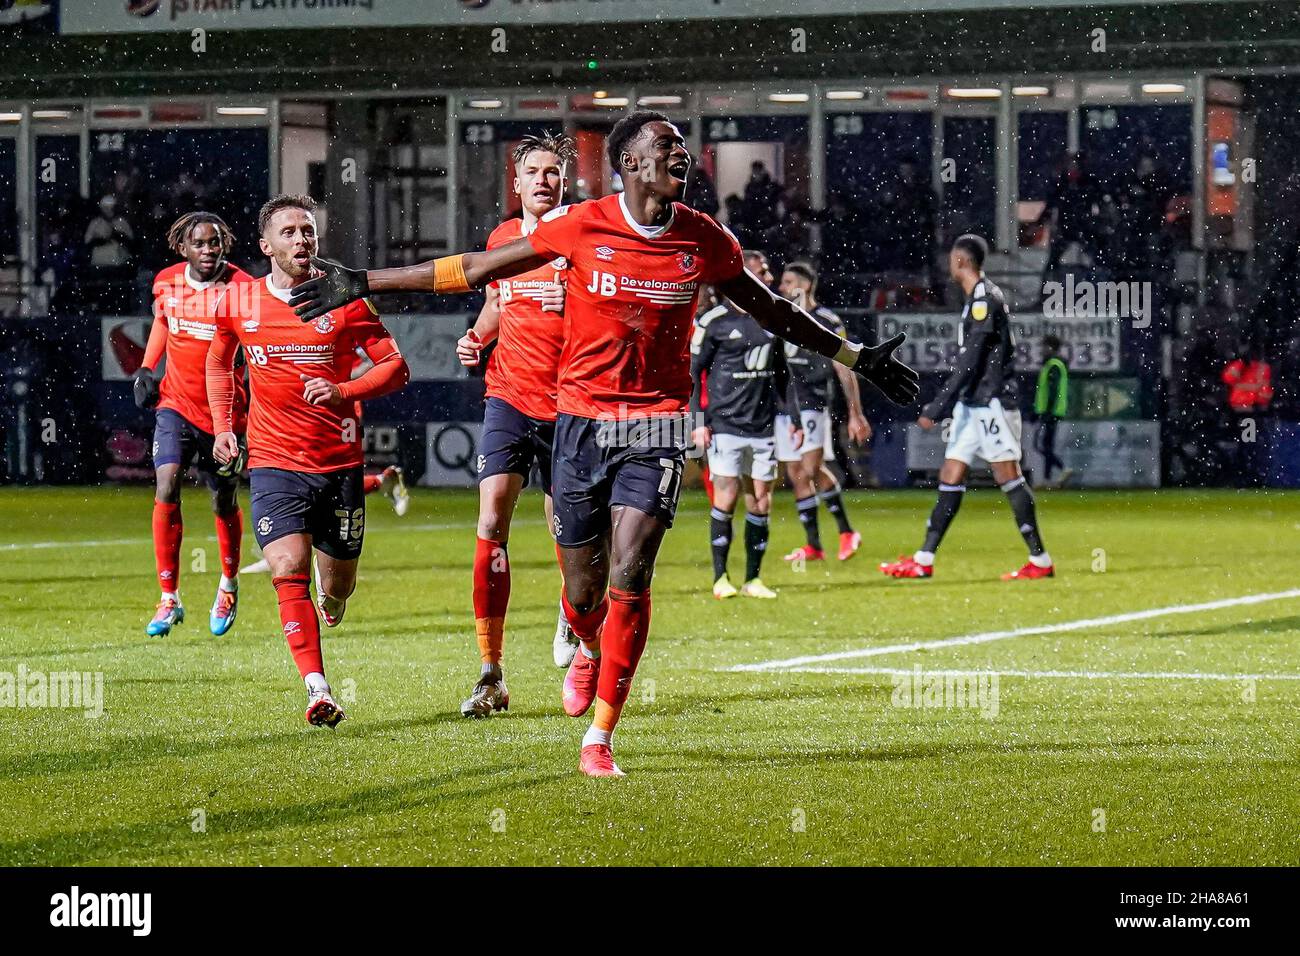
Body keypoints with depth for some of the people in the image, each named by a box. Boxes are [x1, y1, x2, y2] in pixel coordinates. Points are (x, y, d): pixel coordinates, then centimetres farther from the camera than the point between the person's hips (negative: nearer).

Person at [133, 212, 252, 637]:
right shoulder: (167, 282, -2)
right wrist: (146, 368, 12)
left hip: (224, 411, -2)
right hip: (176, 405, 2)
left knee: (224, 505, 11)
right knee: (166, 488, -17)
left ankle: (229, 584, 40)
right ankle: (169, 598, -10)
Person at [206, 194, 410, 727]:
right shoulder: (240, 304, 2)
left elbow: (396, 367, -1)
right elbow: (218, 363, 22)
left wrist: (344, 391, -18)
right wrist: (222, 427, 11)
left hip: (339, 463, 0)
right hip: (274, 462, 0)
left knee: (339, 582, 10)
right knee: (289, 569, -19)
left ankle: (332, 600, 49)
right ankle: (317, 690, -22)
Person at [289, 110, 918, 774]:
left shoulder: (706, 241, 0)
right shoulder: (580, 227, -7)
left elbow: (774, 313, 17)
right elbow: (472, 270, 0)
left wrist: (855, 358, 20)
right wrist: (362, 284, 0)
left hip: (657, 427, 1)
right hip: (582, 423, -1)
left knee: (629, 578, -12)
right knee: (584, 589, 5)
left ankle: (600, 737, -4)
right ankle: (590, 652, 43)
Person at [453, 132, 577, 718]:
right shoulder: (502, 239, 7)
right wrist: (475, 338, 5)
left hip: (567, 403, -2)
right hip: (508, 399, 2)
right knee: (491, 525, -15)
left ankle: (572, 614, 46)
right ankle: (491, 675, -14)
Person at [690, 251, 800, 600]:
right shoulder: (714, 321, -5)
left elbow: (782, 372, 20)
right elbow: (692, 372, -3)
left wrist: (792, 416, 15)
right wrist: (698, 422, -8)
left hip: (763, 427, 5)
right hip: (724, 426, -5)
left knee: (760, 502, 4)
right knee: (727, 496, -8)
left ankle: (753, 579, 12)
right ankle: (720, 578, 1)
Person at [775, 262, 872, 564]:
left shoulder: (827, 322, -4)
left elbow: (845, 371, -4)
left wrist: (855, 414, -6)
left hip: (811, 405, -6)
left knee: (813, 469, -16)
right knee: (796, 476, 4)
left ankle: (846, 532, -3)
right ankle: (813, 544, 9)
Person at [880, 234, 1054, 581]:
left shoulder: (985, 299, -15)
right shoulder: (978, 298, 16)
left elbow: (969, 363, -20)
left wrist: (936, 408, -19)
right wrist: (942, 406, 23)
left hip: (992, 402, -10)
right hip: (973, 403, 10)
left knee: (1009, 478, -7)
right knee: (950, 478, 7)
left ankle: (1040, 561, -4)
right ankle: (924, 561, 8)